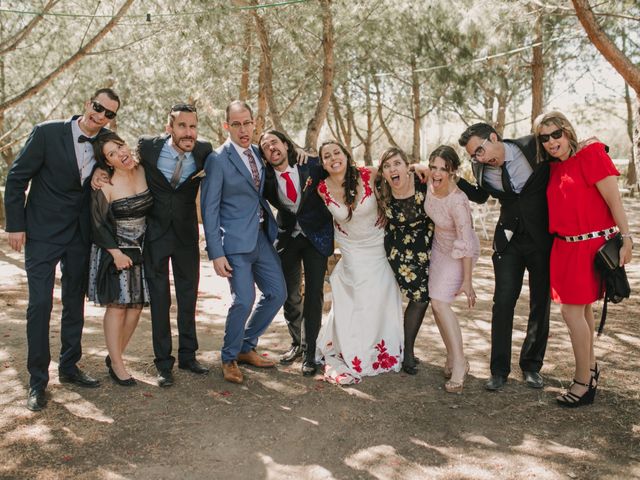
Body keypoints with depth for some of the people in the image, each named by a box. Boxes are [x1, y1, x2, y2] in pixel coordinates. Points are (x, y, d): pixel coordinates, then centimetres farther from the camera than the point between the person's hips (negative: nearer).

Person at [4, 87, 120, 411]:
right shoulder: (47, 133, -10)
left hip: (80, 235, 5)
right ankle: (37, 381, 7)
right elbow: (16, 178, -6)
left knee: (75, 304, 13)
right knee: (40, 305, -5)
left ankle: (69, 367, 28)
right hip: (42, 234, -4)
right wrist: (15, 225, -9)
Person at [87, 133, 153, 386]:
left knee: (137, 304, 6)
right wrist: (116, 253, -14)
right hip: (114, 251, -5)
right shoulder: (105, 186, -14)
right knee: (117, 304, -1)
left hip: (141, 250, 5)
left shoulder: (144, 171, -1)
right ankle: (116, 364, 10)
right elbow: (98, 224, -10)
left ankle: (115, 355, 22)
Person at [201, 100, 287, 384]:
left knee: (277, 293, 9)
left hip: (262, 236, 7)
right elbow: (209, 209, -10)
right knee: (244, 300, -12)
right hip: (236, 241, -7)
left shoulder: (257, 152, 10)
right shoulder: (218, 160, -10)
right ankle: (229, 359, 13)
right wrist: (216, 253, -15)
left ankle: (246, 348, 27)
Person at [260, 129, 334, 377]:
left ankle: (310, 351, 9)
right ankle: (296, 343, 31)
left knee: (314, 294, -3)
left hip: (316, 236, -2)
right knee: (290, 295, 9)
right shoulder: (266, 178, -9)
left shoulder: (312, 165, -12)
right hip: (287, 238, 2)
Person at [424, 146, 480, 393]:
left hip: (460, 254, -7)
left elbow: (466, 244, -30)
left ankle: (459, 363, -6)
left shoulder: (457, 201, -33)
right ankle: (452, 358, 20)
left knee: (440, 303, -17)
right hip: (440, 247, 7)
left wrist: (467, 281, -28)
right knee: (436, 303, 6)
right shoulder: (431, 184, -14)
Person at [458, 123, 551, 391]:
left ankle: (532, 366, 24)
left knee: (540, 304, 8)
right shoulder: (481, 169, -5)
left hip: (543, 238, -1)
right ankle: (499, 369, 9)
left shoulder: (535, 148, -13)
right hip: (509, 241, 2)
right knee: (503, 303, -3)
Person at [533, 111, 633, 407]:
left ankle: (584, 383, 6)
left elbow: (614, 200, -13)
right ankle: (590, 367, 36)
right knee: (583, 307, 18)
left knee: (571, 310, -7)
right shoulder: (553, 169, 10)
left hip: (591, 244, -7)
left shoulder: (591, 155, -10)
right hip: (565, 246, 7)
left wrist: (626, 238, -15)